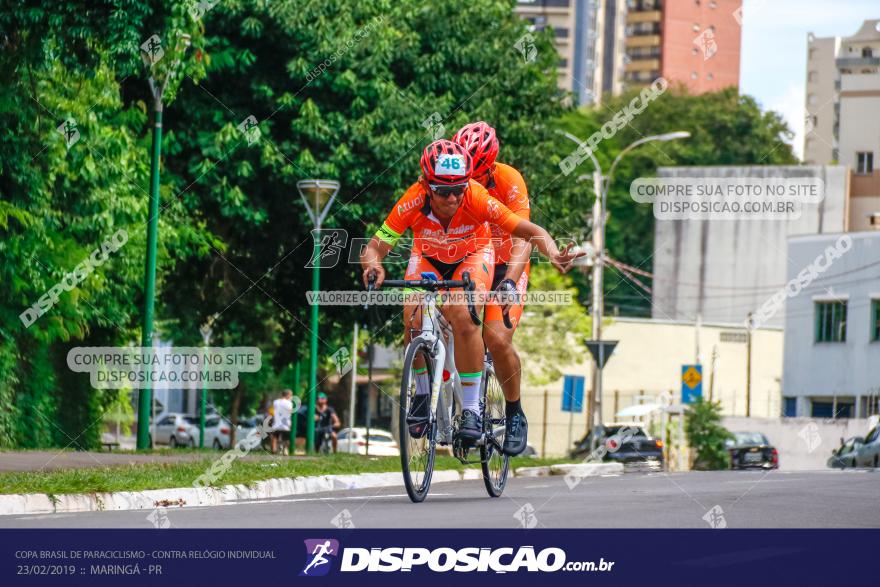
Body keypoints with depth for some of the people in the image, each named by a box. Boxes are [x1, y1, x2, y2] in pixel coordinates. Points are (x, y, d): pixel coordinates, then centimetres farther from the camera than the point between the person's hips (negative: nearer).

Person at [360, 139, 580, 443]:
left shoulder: (477, 199, -37)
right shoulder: (413, 202, -35)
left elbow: (531, 232, -33)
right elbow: (373, 248, -33)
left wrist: (553, 255, -53)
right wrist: (374, 266, -56)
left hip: (472, 256, -1)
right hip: (428, 257, 1)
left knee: (463, 317, -26)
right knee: (413, 315, -23)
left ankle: (471, 408, -14)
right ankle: (422, 393, 2)